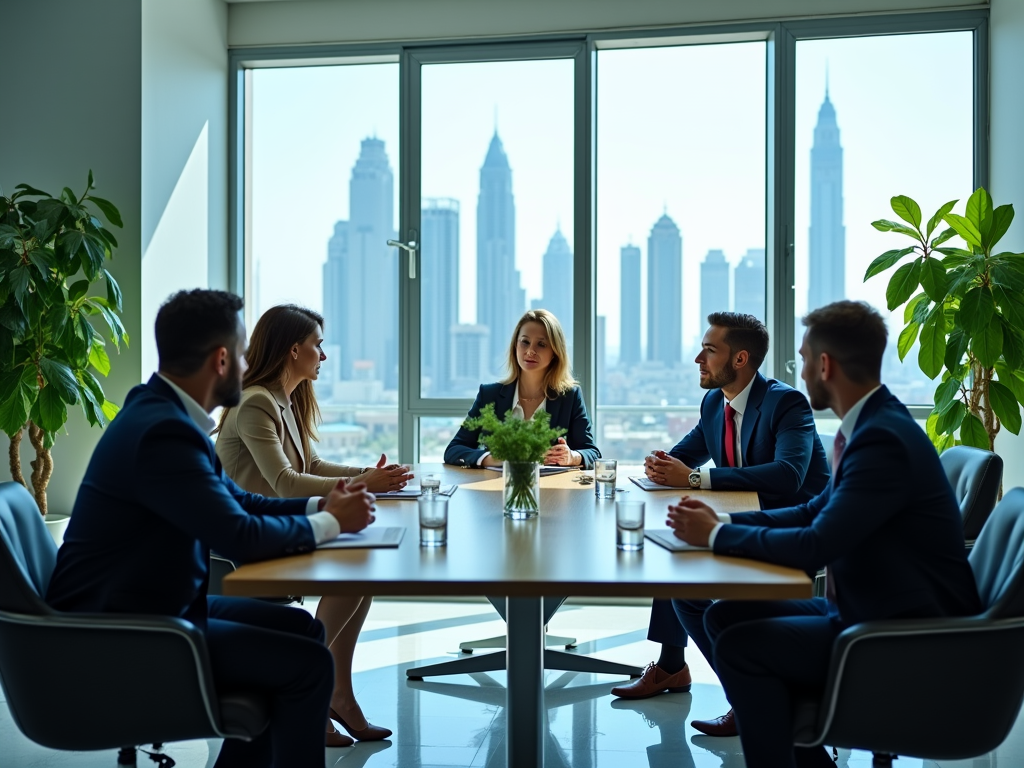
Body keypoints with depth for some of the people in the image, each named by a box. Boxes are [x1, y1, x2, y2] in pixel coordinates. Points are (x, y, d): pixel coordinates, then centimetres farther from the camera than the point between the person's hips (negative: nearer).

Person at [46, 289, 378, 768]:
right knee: (308, 664, -13)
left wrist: (320, 505, 0)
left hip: (152, 604, 10)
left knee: (303, 628, 13)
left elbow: (235, 501, 12)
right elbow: (241, 537, -28)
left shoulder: (164, 411, 5)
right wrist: (330, 523, -12)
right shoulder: (164, 431, -26)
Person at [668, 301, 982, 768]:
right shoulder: (870, 424, 5)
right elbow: (818, 511, 13)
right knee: (725, 617, 5)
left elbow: (814, 547, -28)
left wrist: (716, 535, -15)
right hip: (869, 610, 10)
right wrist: (723, 521, 2)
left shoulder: (883, 439, -24)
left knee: (740, 645, -19)